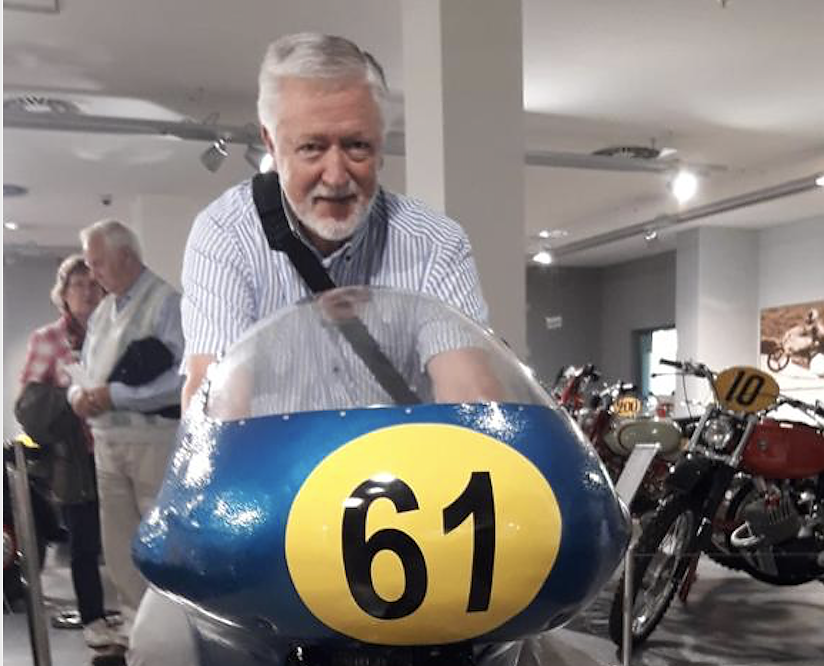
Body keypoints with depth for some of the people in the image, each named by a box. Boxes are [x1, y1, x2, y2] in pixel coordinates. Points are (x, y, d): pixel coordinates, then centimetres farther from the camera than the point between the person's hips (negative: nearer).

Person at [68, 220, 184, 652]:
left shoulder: (166, 301, -8)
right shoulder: (103, 310, 17)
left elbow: (185, 375, -18)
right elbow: (85, 368, 21)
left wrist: (115, 395, -19)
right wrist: (78, 392, -3)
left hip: (153, 441, -8)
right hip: (107, 441, 8)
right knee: (119, 544, 14)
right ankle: (135, 627, 27)